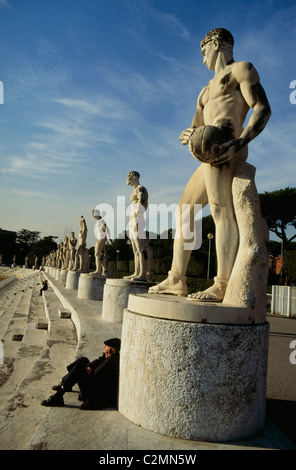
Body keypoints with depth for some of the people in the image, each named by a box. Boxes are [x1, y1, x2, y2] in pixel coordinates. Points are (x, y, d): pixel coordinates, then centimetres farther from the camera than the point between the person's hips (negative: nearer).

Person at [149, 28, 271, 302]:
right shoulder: (207, 90, 34)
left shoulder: (241, 69, 10)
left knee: (221, 210, -22)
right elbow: (193, 130, 29)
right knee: (184, 211, 4)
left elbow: (263, 109, -5)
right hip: (210, 156, 9)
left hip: (224, 149, -9)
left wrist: (239, 142, -23)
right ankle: (177, 279, 5)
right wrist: (188, 136, 2)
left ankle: (223, 286, -26)